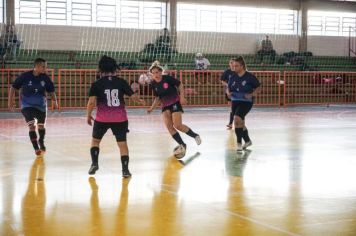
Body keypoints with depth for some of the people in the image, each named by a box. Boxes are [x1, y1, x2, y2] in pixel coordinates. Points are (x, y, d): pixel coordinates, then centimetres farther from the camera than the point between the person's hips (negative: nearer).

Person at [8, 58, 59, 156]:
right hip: (27, 105, -3)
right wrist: (10, 101, -3)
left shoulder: (45, 78, -9)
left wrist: (54, 101, -4)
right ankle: (36, 148, -6)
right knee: (32, 126, -15)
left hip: (41, 106, 3)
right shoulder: (25, 76, -15)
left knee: (41, 126, 16)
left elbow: (51, 91, 5)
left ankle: (41, 142, 43)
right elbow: (13, 87, -4)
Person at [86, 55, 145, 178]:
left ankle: (94, 163, 14)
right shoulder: (121, 82, 0)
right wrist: (140, 101, 21)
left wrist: (88, 116, 3)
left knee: (95, 140, 21)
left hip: (102, 118, -1)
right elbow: (133, 96, 1)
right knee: (122, 143, 6)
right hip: (120, 118, 1)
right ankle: (125, 170, 2)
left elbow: (91, 102, -10)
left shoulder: (97, 84, -3)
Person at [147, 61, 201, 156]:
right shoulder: (153, 84, -1)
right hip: (165, 106, 5)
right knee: (168, 125, -11)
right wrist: (152, 108, 2)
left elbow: (180, 85, -6)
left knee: (177, 125, -12)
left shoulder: (168, 78, -16)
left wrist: (182, 97, -14)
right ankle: (182, 145, -1)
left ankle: (195, 135, 12)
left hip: (175, 103, -5)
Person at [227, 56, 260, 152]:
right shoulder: (233, 77, 2)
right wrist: (228, 92, -9)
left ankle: (239, 143, -16)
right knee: (240, 123, 16)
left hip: (246, 102, -6)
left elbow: (258, 87, -1)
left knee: (237, 119, -26)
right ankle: (247, 141, 40)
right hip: (235, 102, 6)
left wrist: (252, 94, -15)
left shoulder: (249, 77, -11)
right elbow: (228, 88, 13)